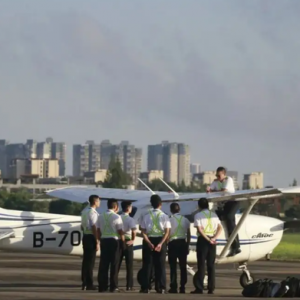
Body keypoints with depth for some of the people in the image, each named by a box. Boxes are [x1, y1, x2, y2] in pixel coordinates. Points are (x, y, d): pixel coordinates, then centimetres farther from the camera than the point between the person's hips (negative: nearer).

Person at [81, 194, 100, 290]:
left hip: (85, 237, 9)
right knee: (91, 261, -5)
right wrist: (97, 242, -17)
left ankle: (84, 283, 16)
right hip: (91, 237, -9)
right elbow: (94, 228, -19)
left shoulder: (84, 211, 12)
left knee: (86, 260, 12)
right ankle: (89, 284, -3)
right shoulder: (93, 212, -16)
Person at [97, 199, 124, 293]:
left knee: (103, 264, 7)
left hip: (104, 240, 5)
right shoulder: (117, 217, -10)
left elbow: (98, 230, 8)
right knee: (114, 264, 1)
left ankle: (102, 286, 7)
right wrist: (123, 242, 2)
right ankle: (113, 287, 2)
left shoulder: (101, 216, 6)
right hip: (114, 241, -5)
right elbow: (120, 232, -10)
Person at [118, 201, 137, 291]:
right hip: (128, 242, -4)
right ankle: (129, 285, 2)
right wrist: (133, 240, -10)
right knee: (129, 265, 3)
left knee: (117, 264, 10)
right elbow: (134, 231, -21)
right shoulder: (130, 219, -10)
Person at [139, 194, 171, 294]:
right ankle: (161, 288, 1)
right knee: (160, 265, 5)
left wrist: (149, 243, -12)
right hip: (161, 240, 0)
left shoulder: (147, 216, 0)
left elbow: (143, 232, -7)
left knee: (148, 264, 4)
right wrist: (160, 244, -15)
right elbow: (167, 232, -11)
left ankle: (145, 287, 0)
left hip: (149, 241, 0)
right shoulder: (164, 216, -3)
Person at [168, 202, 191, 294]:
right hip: (183, 243, 3)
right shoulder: (185, 220, 5)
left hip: (173, 243, -3)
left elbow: (167, 234, -10)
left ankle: (174, 287, -3)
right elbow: (188, 234, 7)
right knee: (183, 266, 8)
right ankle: (182, 287, 8)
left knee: (173, 266, 0)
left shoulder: (170, 220, -7)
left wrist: (166, 244, 0)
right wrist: (187, 245, 15)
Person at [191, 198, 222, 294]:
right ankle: (211, 288, 4)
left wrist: (208, 239, -14)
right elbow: (220, 228, 2)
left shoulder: (198, 215, -2)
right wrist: (214, 238, -9)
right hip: (212, 240, 4)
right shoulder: (214, 215, 12)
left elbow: (199, 229, -13)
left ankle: (200, 288, -6)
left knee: (201, 265, -3)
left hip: (202, 239, -4)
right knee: (211, 265, 6)